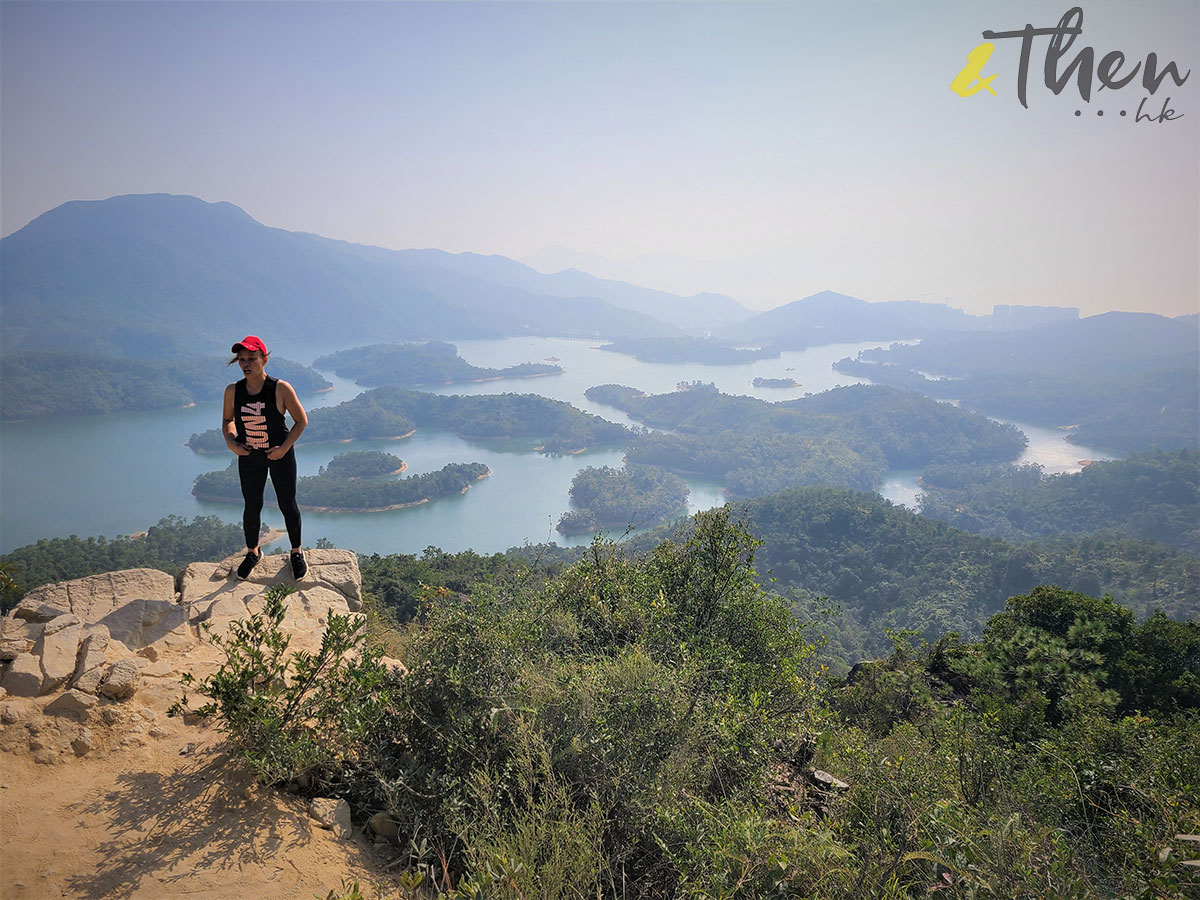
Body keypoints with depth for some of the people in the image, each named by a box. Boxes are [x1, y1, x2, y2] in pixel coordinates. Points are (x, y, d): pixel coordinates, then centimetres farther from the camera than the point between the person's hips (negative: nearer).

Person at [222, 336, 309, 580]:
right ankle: (253, 552, 36)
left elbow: (301, 420, -8)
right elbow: (227, 420, 11)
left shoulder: (281, 389, -17)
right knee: (252, 508, 12)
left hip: (280, 456, -2)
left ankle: (296, 552, 28)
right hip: (249, 457, 3)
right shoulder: (233, 391, -7)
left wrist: (284, 447, -17)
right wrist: (230, 442, -8)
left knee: (288, 506, 7)